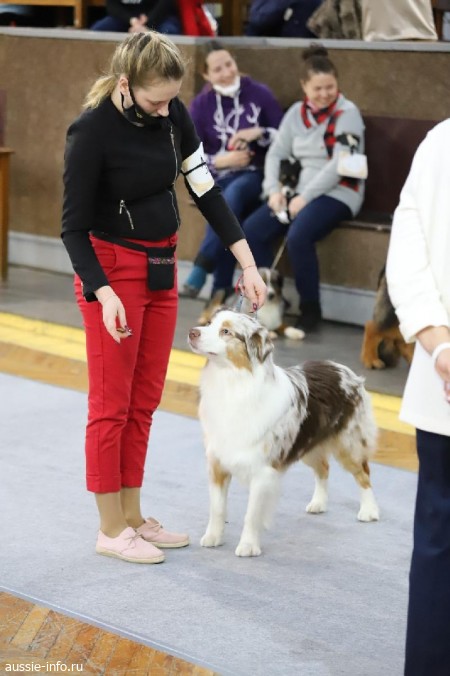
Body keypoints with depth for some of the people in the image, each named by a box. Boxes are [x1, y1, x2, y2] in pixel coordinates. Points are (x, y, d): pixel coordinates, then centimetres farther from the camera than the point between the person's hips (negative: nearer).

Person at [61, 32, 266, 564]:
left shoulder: (172, 115, -4)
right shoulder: (92, 131, -20)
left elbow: (206, 190, 1)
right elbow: (74, 227, -16)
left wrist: (247, 263, -4)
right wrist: (104, 293, -28)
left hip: (162, 269, 7)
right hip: (112, 271, -6)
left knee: (144, 402, 12)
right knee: (112, 405, 2)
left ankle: (133, 518, 22)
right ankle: (111, 530, 12)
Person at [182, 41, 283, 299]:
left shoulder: (260, 94, 0)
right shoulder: (201, 104, 4)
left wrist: (259, 133, -14)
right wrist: (221, 161, -14)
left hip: (256, 175, -1)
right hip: (218, 178, 1)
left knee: (233, 193, -36)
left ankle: (201, 268, -35)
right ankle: (221, 292, -30)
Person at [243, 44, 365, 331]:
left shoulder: (347, 113, -8)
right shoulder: (297, 113, 10)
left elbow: (339, 165, -16)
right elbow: (276, 153, 11)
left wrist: (305, 197, -17)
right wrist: (273, 191, -6)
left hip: (337, 193, -7)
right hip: (300, 190, 7)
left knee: (298, 237, -32)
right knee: (251, 231, -12)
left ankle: (311, 310, -15)